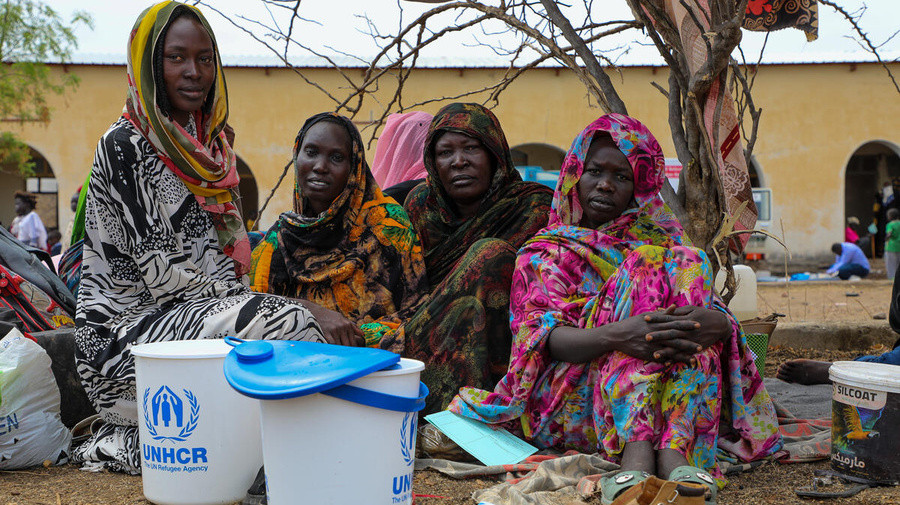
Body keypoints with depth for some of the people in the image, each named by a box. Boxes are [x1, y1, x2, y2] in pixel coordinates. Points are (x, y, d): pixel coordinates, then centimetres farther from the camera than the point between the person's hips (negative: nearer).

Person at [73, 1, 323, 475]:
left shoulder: (206, 145, 16)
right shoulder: (124, 145, -9)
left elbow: (222, 254, 19)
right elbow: (158, 270, -15)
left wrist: (242, 294, 1)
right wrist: (239, 296, -11)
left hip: (194, 309, 8)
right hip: (127, 326, -8)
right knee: (285, 322, -26)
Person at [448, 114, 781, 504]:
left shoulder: (663, 242, 22)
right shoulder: (545, 252, 14)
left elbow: (722, 318, 5)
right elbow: (540, 337, -6)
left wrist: (718, 323, -22)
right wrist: (616, 336, -27)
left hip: (660, 394, 3)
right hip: (573, 400, -2)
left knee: (689, 266, -16)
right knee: (645, 269, -20)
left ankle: (674, 452, -38)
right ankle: (637, 454, -44)